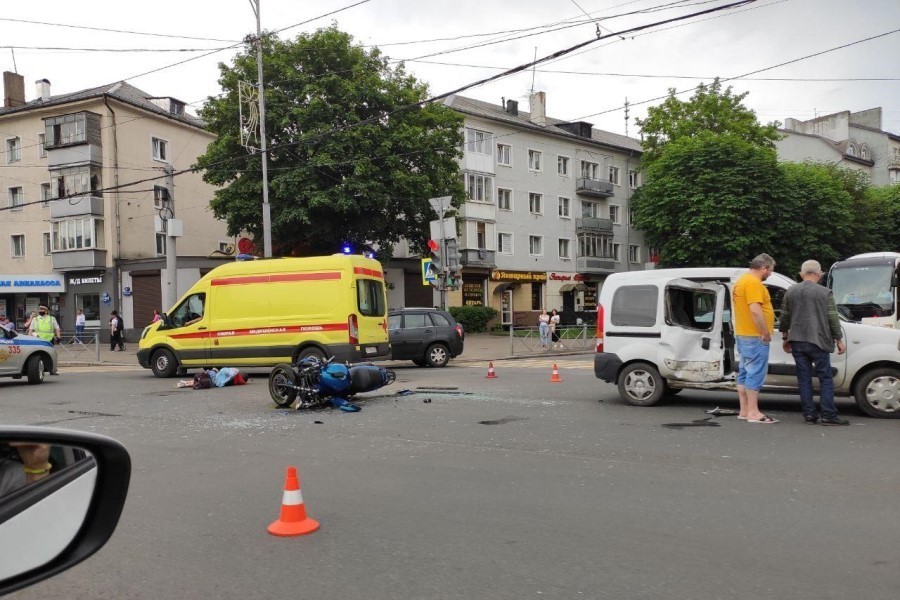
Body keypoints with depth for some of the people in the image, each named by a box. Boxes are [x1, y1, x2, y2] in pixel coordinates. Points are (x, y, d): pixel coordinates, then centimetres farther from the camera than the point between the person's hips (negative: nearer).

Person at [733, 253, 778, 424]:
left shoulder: (741, 281, 17)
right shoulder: (753, 283, -15)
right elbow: (755, 310, -24)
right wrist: (765, 332, -18)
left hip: (743, 334, 11)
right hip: (755, 336, -11)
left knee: (745, 373, 12)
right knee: (755, 373, -8)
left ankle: (744, 410, 16)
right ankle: (753, 412, -7)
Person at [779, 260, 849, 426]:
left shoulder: (791, 291, 6)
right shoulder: (825, 293, -4)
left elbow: (784, 317, 11)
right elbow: (833, 319, -3)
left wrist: (785, 338, 21)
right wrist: (839, 341, 6)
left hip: (797, 342, 3)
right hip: (818, 342, -3)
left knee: (804, 379, 6)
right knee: (825, 378, 2)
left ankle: (809, 414, 6)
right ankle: (828, 415, -2)